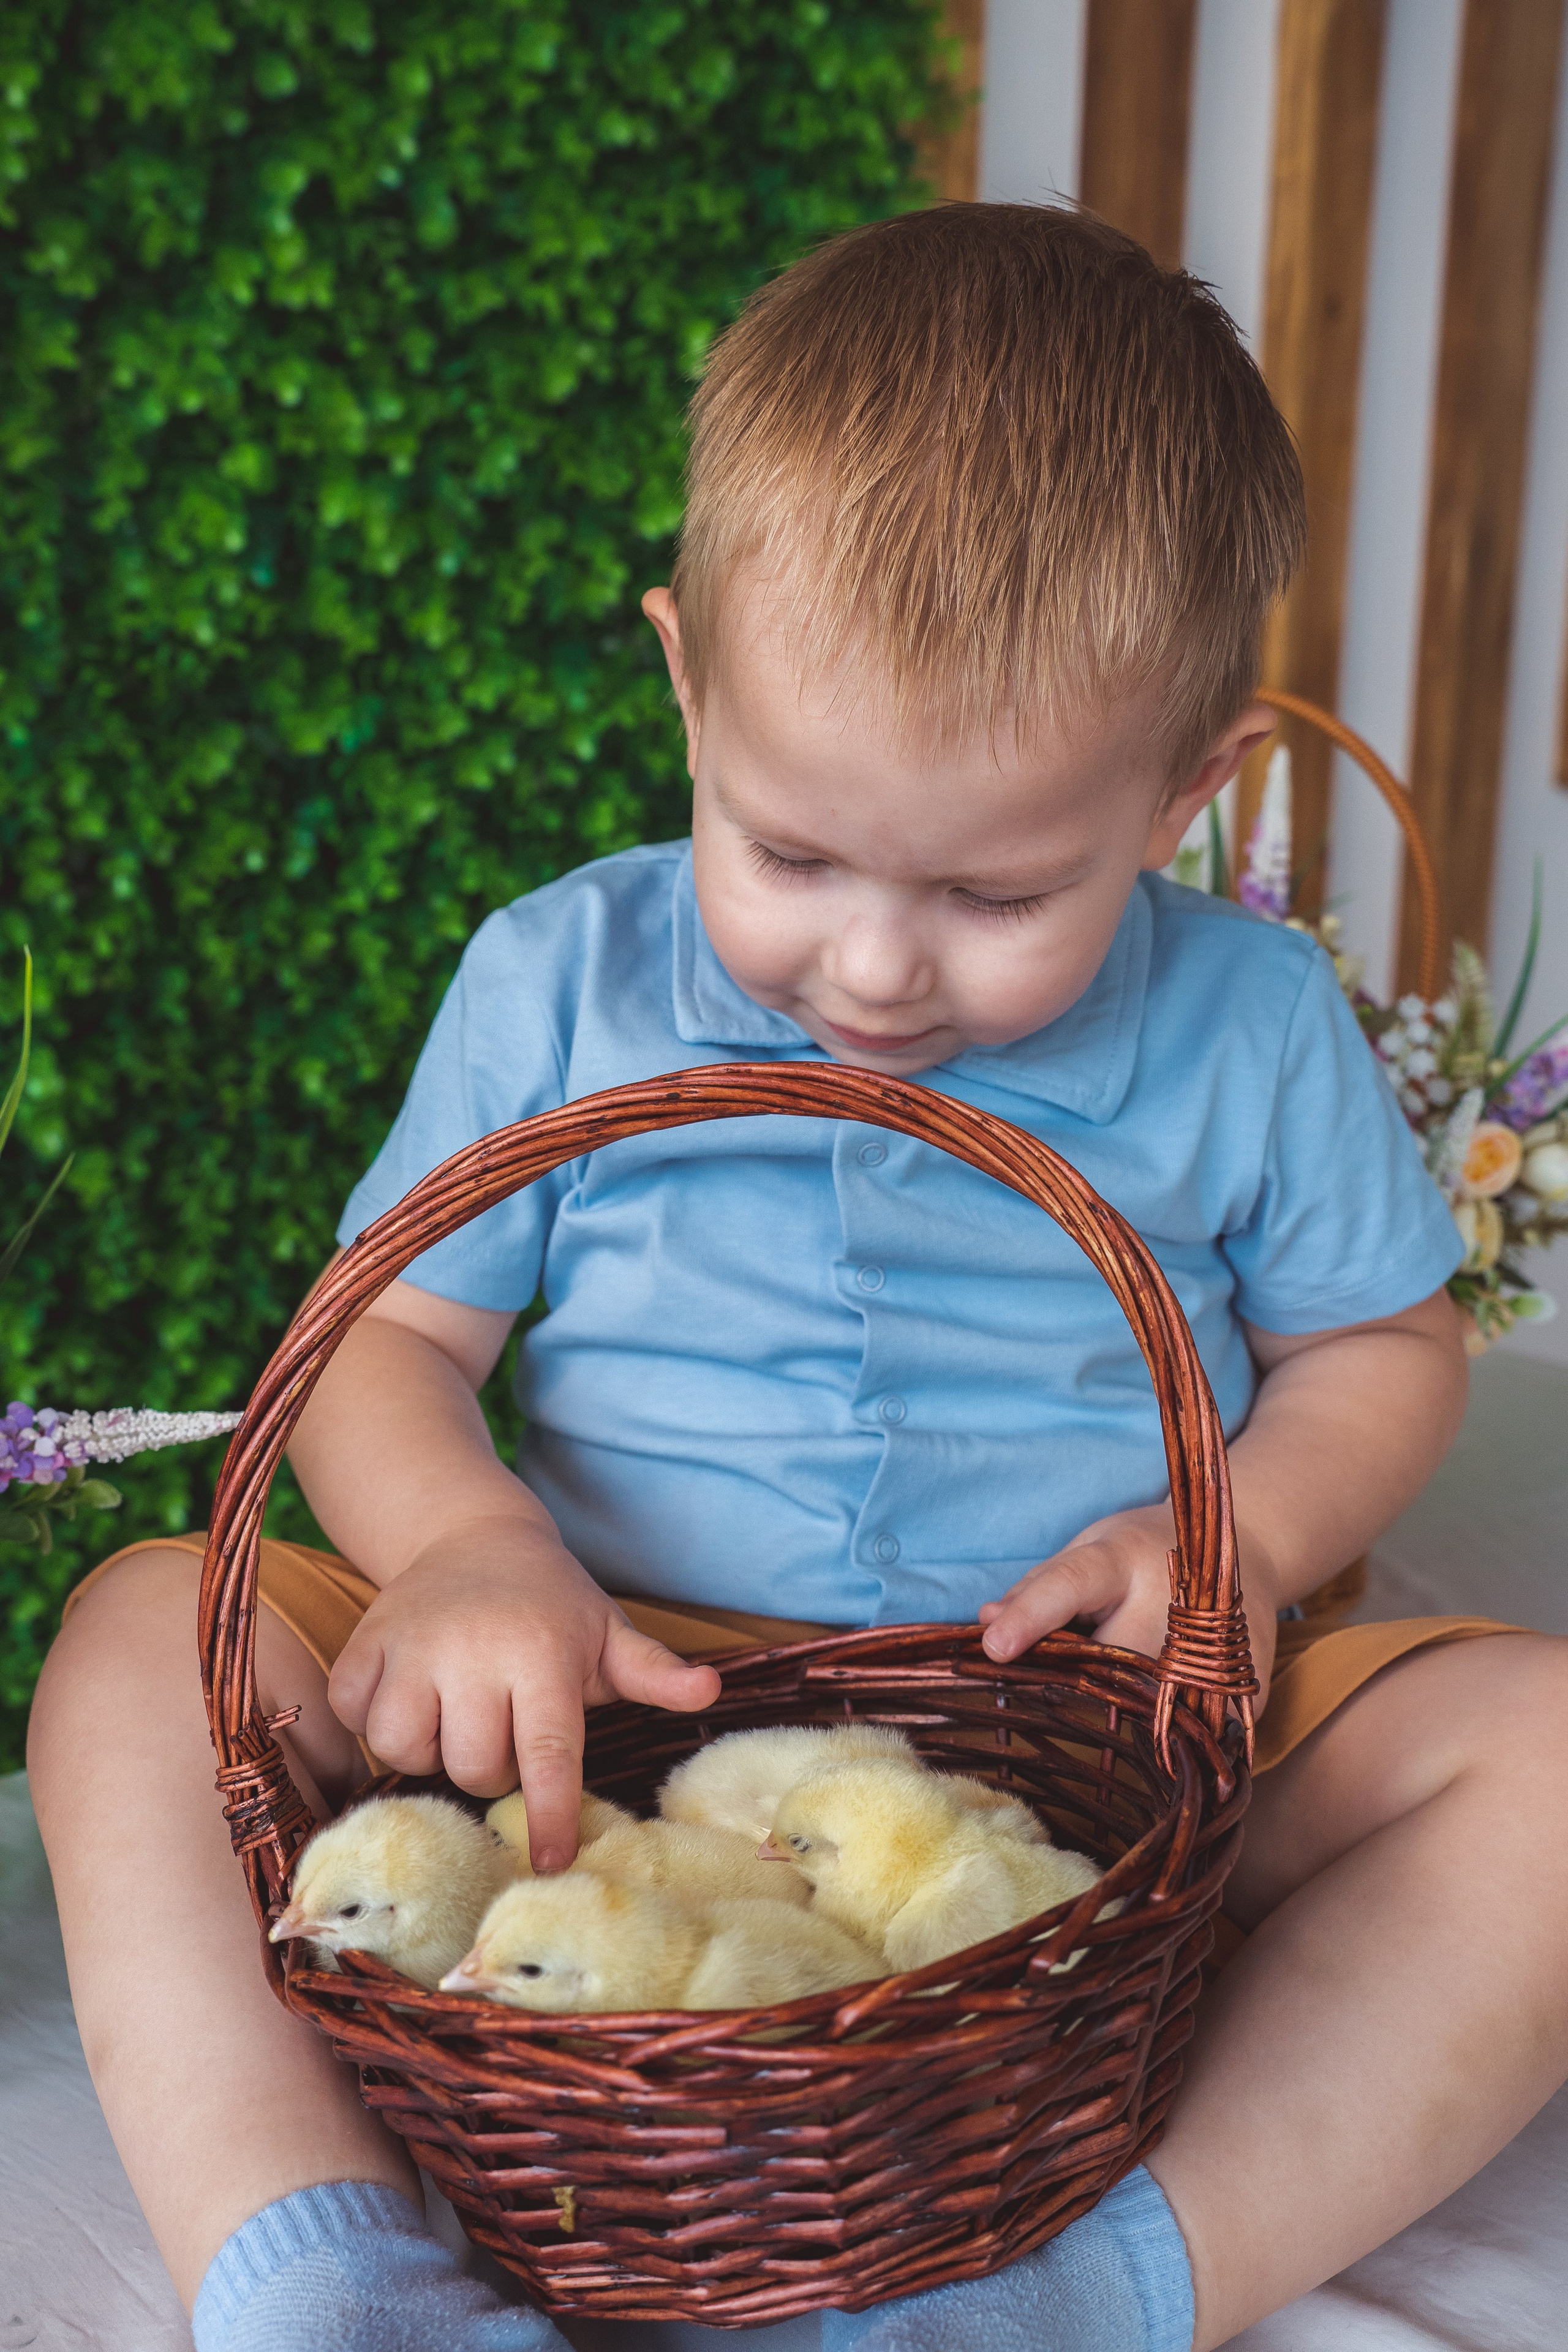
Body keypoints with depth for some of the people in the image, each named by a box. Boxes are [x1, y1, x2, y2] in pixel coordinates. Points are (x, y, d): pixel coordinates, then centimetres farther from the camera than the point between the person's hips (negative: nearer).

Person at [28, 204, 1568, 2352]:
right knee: (144, 1634, -17)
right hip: (618, 1721, 1)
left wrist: (1239, 1533, -10)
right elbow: (386, 1338, 3)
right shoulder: (556, 982, 2)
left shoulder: (1248, 1028, 1)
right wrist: (467, 1545, -20)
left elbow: (1382, 1344, 12)